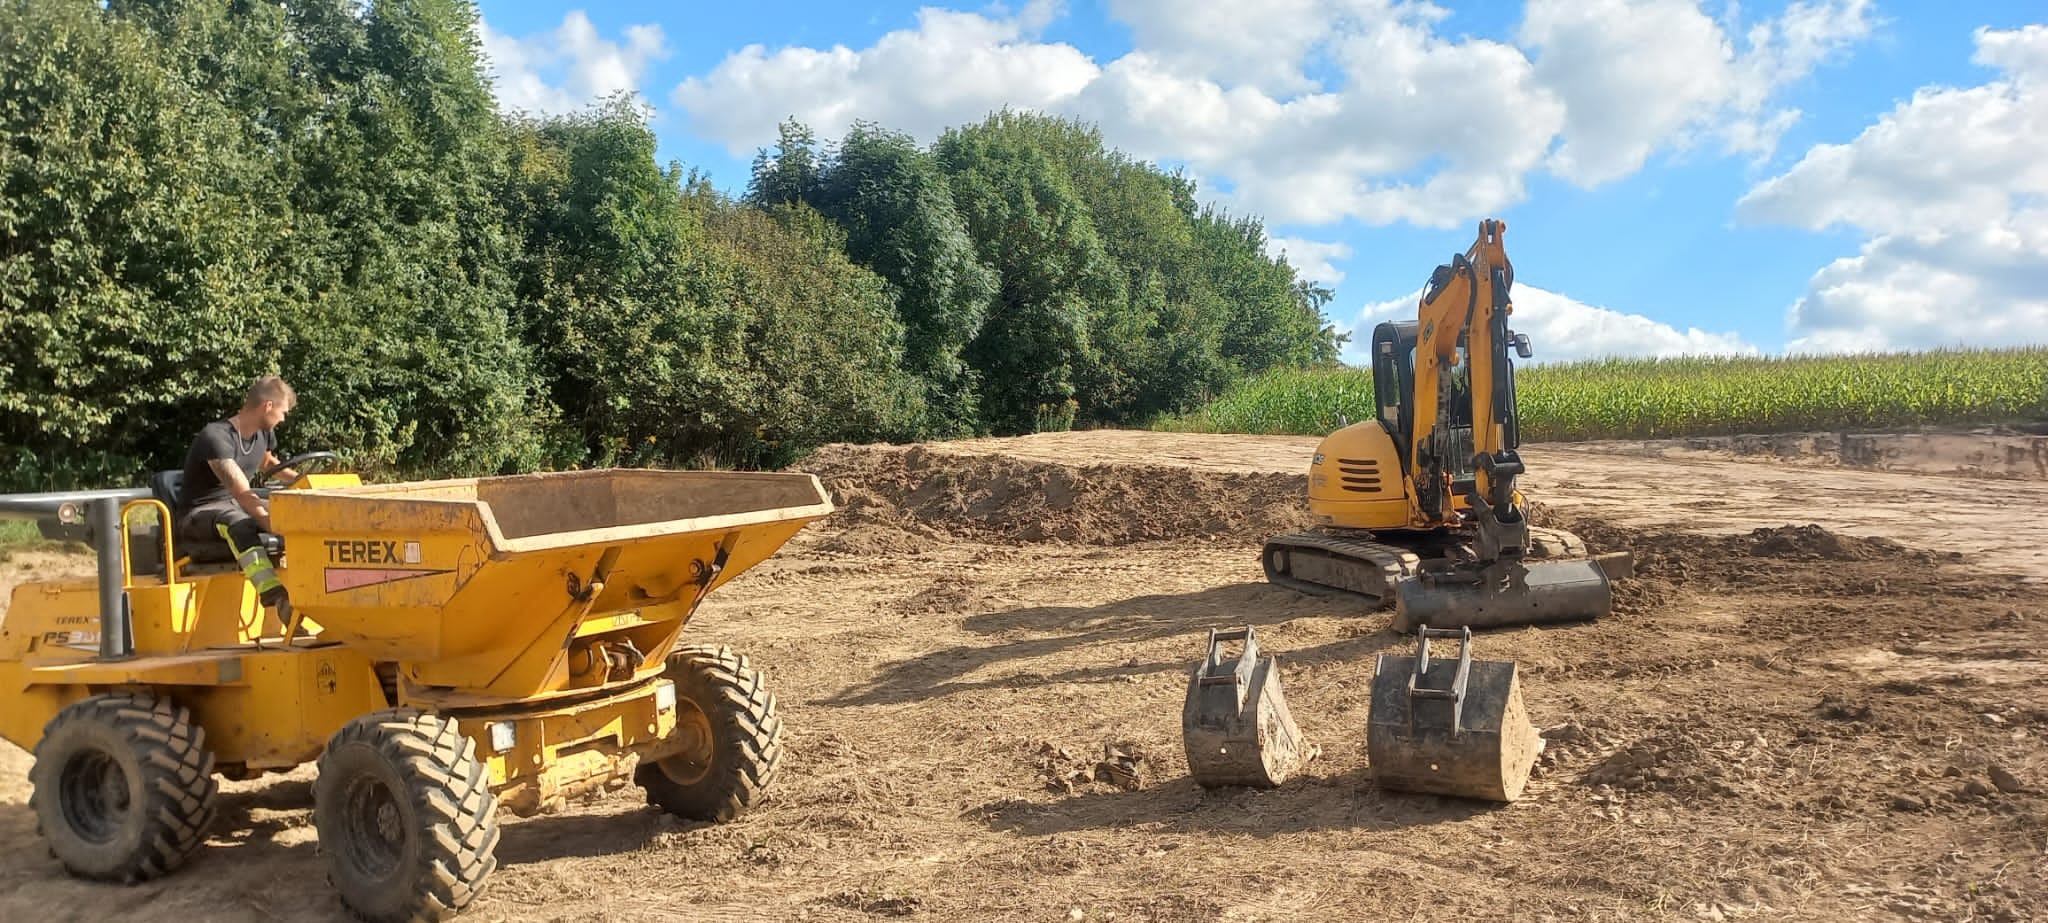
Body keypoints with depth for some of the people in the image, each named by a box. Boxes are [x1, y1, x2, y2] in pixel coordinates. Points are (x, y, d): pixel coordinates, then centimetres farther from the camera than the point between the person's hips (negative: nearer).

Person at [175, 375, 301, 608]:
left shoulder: (264, 434, 3)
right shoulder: (215, 436, -24)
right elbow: (243, 495, -35)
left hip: (236, 507, 9)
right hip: (199, 515, -9)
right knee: (236, 520, -41)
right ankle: (277, 599, -57)